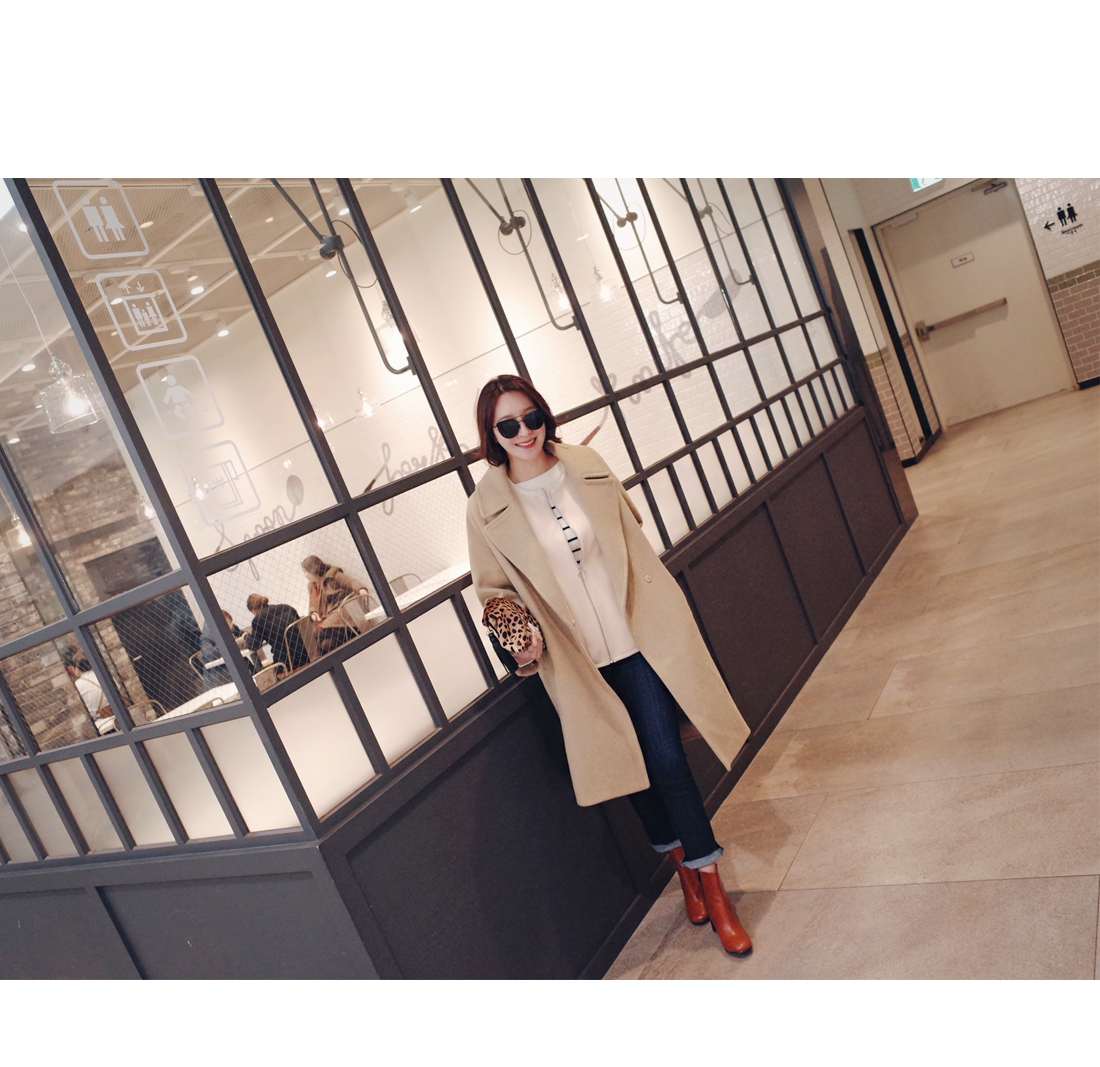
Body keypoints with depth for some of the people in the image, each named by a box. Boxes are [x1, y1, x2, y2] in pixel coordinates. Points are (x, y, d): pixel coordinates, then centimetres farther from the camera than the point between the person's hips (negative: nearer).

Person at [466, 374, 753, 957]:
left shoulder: (586, 465, -2)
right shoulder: (487, 509, -8)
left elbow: (633, 533, 10)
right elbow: (492, 589, 3)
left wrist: (663, 615, 10)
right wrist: (521, 637, -15)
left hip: (639, 640, 0)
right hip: (578, 662, 0)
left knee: (667, 760, 0)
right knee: (630, 767, 13)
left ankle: (710, 884, 19)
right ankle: (682, 864, 39)